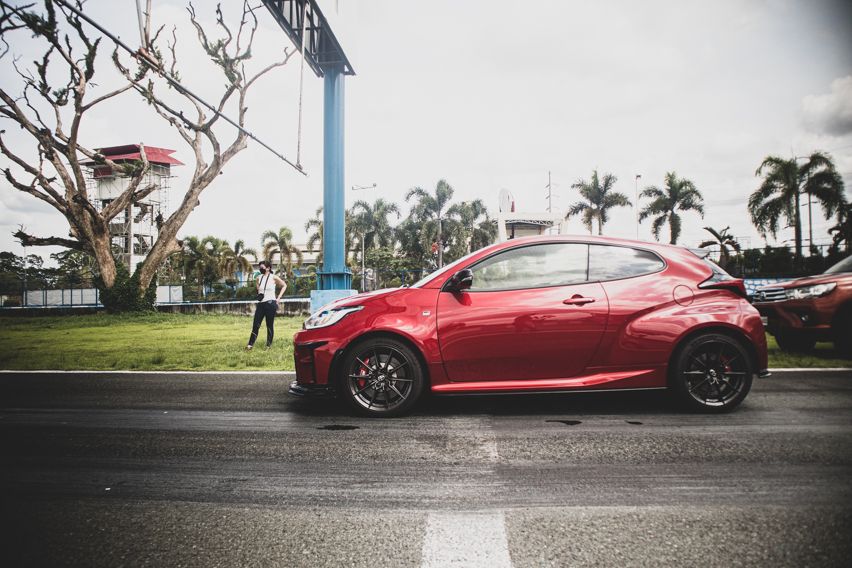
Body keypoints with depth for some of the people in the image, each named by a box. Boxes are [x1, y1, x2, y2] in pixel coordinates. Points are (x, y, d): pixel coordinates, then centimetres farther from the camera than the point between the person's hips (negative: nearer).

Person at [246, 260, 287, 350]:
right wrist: (258, 295, 6)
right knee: (256, 325, -1)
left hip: (270, 303, -4)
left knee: (270, 325, 2)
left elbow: (284, 285, 5)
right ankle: (250, 344, 0)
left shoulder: (273, 277, -4)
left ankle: (269, 344, 11)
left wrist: (279, 297, -1)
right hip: (260, 303, 4)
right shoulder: (259, 278, 9)